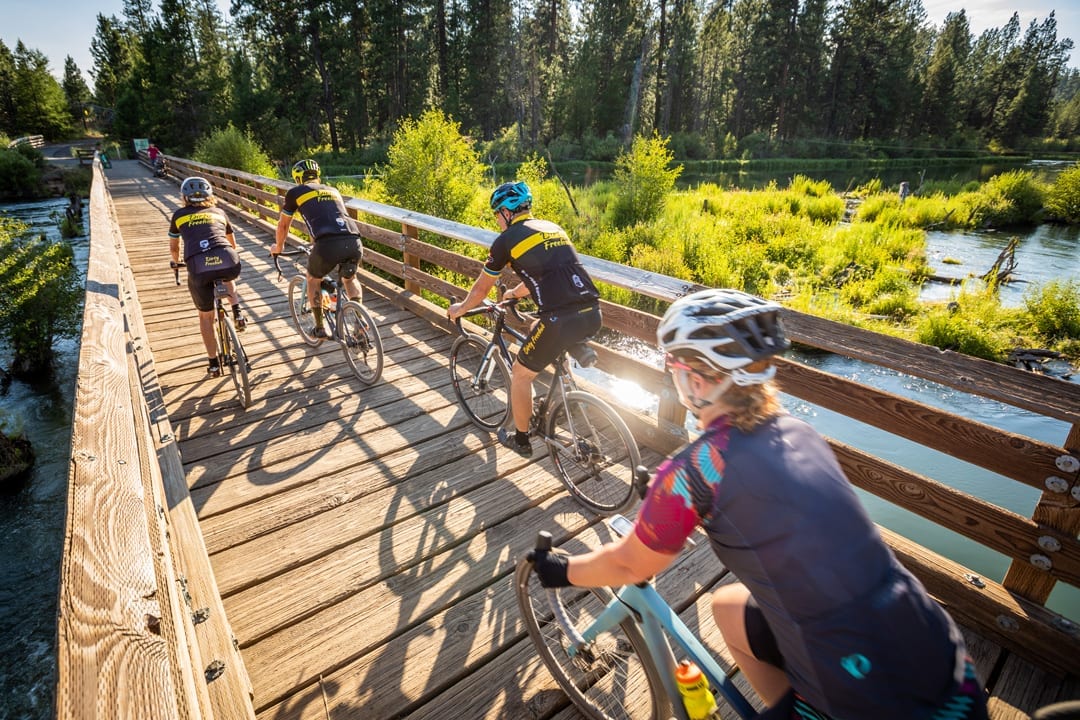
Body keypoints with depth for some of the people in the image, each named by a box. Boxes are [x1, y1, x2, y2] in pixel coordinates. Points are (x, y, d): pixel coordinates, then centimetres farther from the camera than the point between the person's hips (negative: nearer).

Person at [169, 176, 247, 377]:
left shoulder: (179, 216, 23)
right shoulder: (219, 212, 27)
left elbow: (173, 247, 36)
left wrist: (177, 262, 58)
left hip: (198, 268, -1)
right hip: (229, 263, 1)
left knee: (206, 317, 19)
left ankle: (213, 363, 23)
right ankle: (237, 313, 21)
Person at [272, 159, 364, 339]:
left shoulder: (295, 192, 21)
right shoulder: (333, 190, 33)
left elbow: (283, 225, 32)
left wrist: (278, 247, 51)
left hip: (328, 243, -3)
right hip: (354, 241, 4)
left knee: (313, 279, 25)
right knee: (350, 278, 32)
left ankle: (320, 328, 24)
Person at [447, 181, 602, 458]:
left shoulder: (507, 240, 5)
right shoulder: (553, 228, 23)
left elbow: (481, 289, 16)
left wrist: (460, 309, 35)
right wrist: (514, 293, 54)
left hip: (561, 320, -7)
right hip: (593, 314, 7)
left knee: (521, 374, 17)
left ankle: (521, 440, 32)